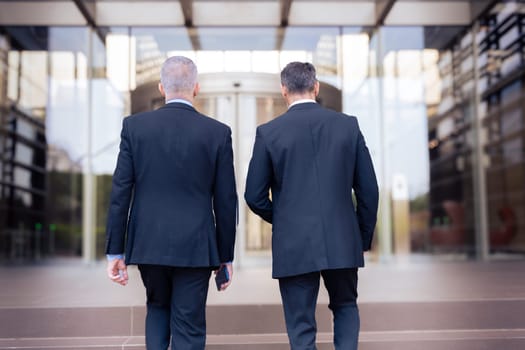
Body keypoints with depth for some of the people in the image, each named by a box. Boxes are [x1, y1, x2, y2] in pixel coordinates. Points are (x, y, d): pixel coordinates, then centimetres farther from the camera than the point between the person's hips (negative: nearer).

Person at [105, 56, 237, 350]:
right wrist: (226, 255, 8)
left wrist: (115, 251, 4)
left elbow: (120, 192, -2)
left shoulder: (134, 126, -2)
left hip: (147, 244, 2)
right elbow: (226, 201, -2)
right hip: (194, 247, -2)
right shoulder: (218, 133, -4)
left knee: (158, 307, 27)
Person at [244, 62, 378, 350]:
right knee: (345, 307, 26)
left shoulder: (268, 132, -4)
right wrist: (364, 237, 13)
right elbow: (368, 189, 1)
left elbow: (255, 197, -2)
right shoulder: (348, 125, 1)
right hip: (342, 241, 2)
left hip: (293, 245, -2)